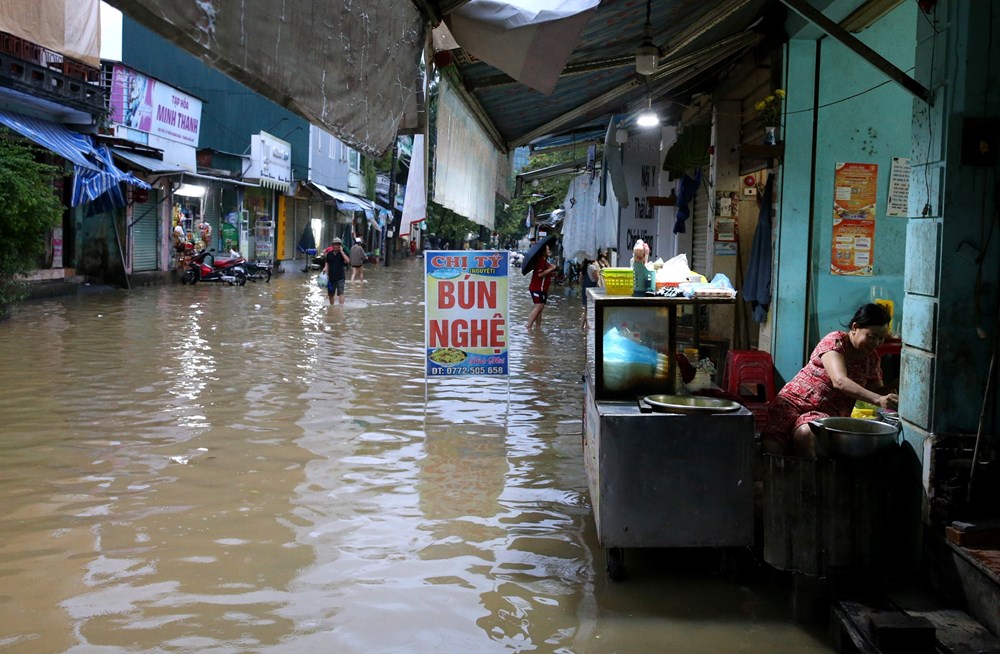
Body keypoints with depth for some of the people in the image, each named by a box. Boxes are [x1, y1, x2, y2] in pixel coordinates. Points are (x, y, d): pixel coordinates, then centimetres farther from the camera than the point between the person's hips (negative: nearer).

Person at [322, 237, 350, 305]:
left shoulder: (343, 253, -3)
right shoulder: (329, 254, 7)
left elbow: (347, 261, -21)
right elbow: (327, 263, 17)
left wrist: (341, 252, -20)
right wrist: (325, 268, -4)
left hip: (340, 277, -4)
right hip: (331, 277, 4)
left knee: (341, 292, -15)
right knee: (331, 294, 14)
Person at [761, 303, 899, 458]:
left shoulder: (872, 359, 9)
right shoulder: (835, 341, -10)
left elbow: (877, 389, 19)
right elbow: (840, 381, -24)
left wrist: (891, 397, -5)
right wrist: (878, 400, -35)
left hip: (827, 413, 3)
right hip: (795, 400, -3)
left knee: (805, 435, -35)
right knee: (771, 445, -31)